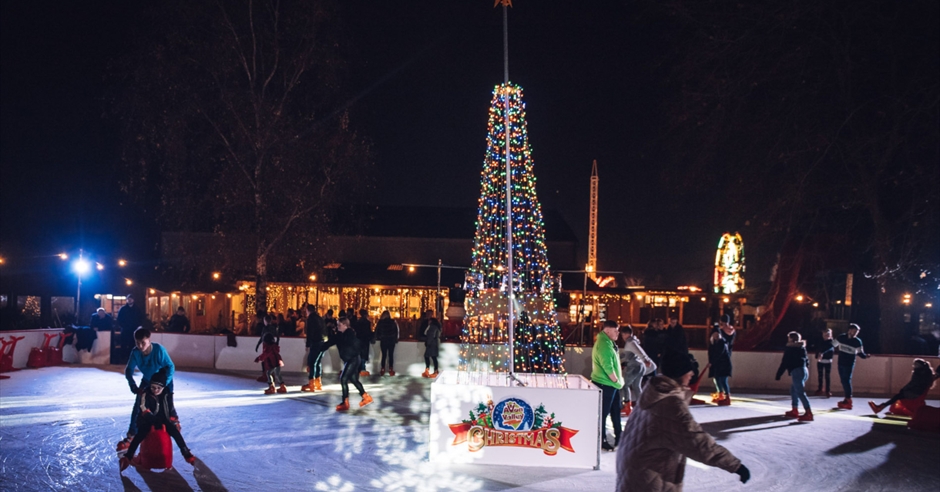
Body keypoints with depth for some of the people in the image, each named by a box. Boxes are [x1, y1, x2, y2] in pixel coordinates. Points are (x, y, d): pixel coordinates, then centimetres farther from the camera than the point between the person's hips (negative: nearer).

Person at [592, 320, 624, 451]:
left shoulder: (609, 343, 12)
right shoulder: (603, 344, -21)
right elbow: (608, 367, -26)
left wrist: (619, 379, 12)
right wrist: (617, 381, -14)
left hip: (611, 384, 10)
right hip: (605, 384, -10)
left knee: (616, 410, 17)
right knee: (603, 412, -1)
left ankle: (618, 436, 28)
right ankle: (602, 441, 8)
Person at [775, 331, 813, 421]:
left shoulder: (789, 349, -3)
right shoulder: (802, 348, 18)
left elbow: (784, 363, -6)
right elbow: (807, 360, 23)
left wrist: (778, 375, -4)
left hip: (796, 371, -9)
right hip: (804, 370, 9)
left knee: (800, 392, -13)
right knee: (793, 389, 21)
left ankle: (809, 413, -22)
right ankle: (795, 411, 23)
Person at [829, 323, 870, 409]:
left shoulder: (857, 341, -8)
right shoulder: (841, 337, 1)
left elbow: (860, 353, -5)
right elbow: (833, 345, 16)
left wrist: (865, 356, -24)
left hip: (849, 364, -5)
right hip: (841, 363, 5)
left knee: (846, 381, -12)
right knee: (843, 381, 10)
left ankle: (848, 400, -9)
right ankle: (846, 399, 20)